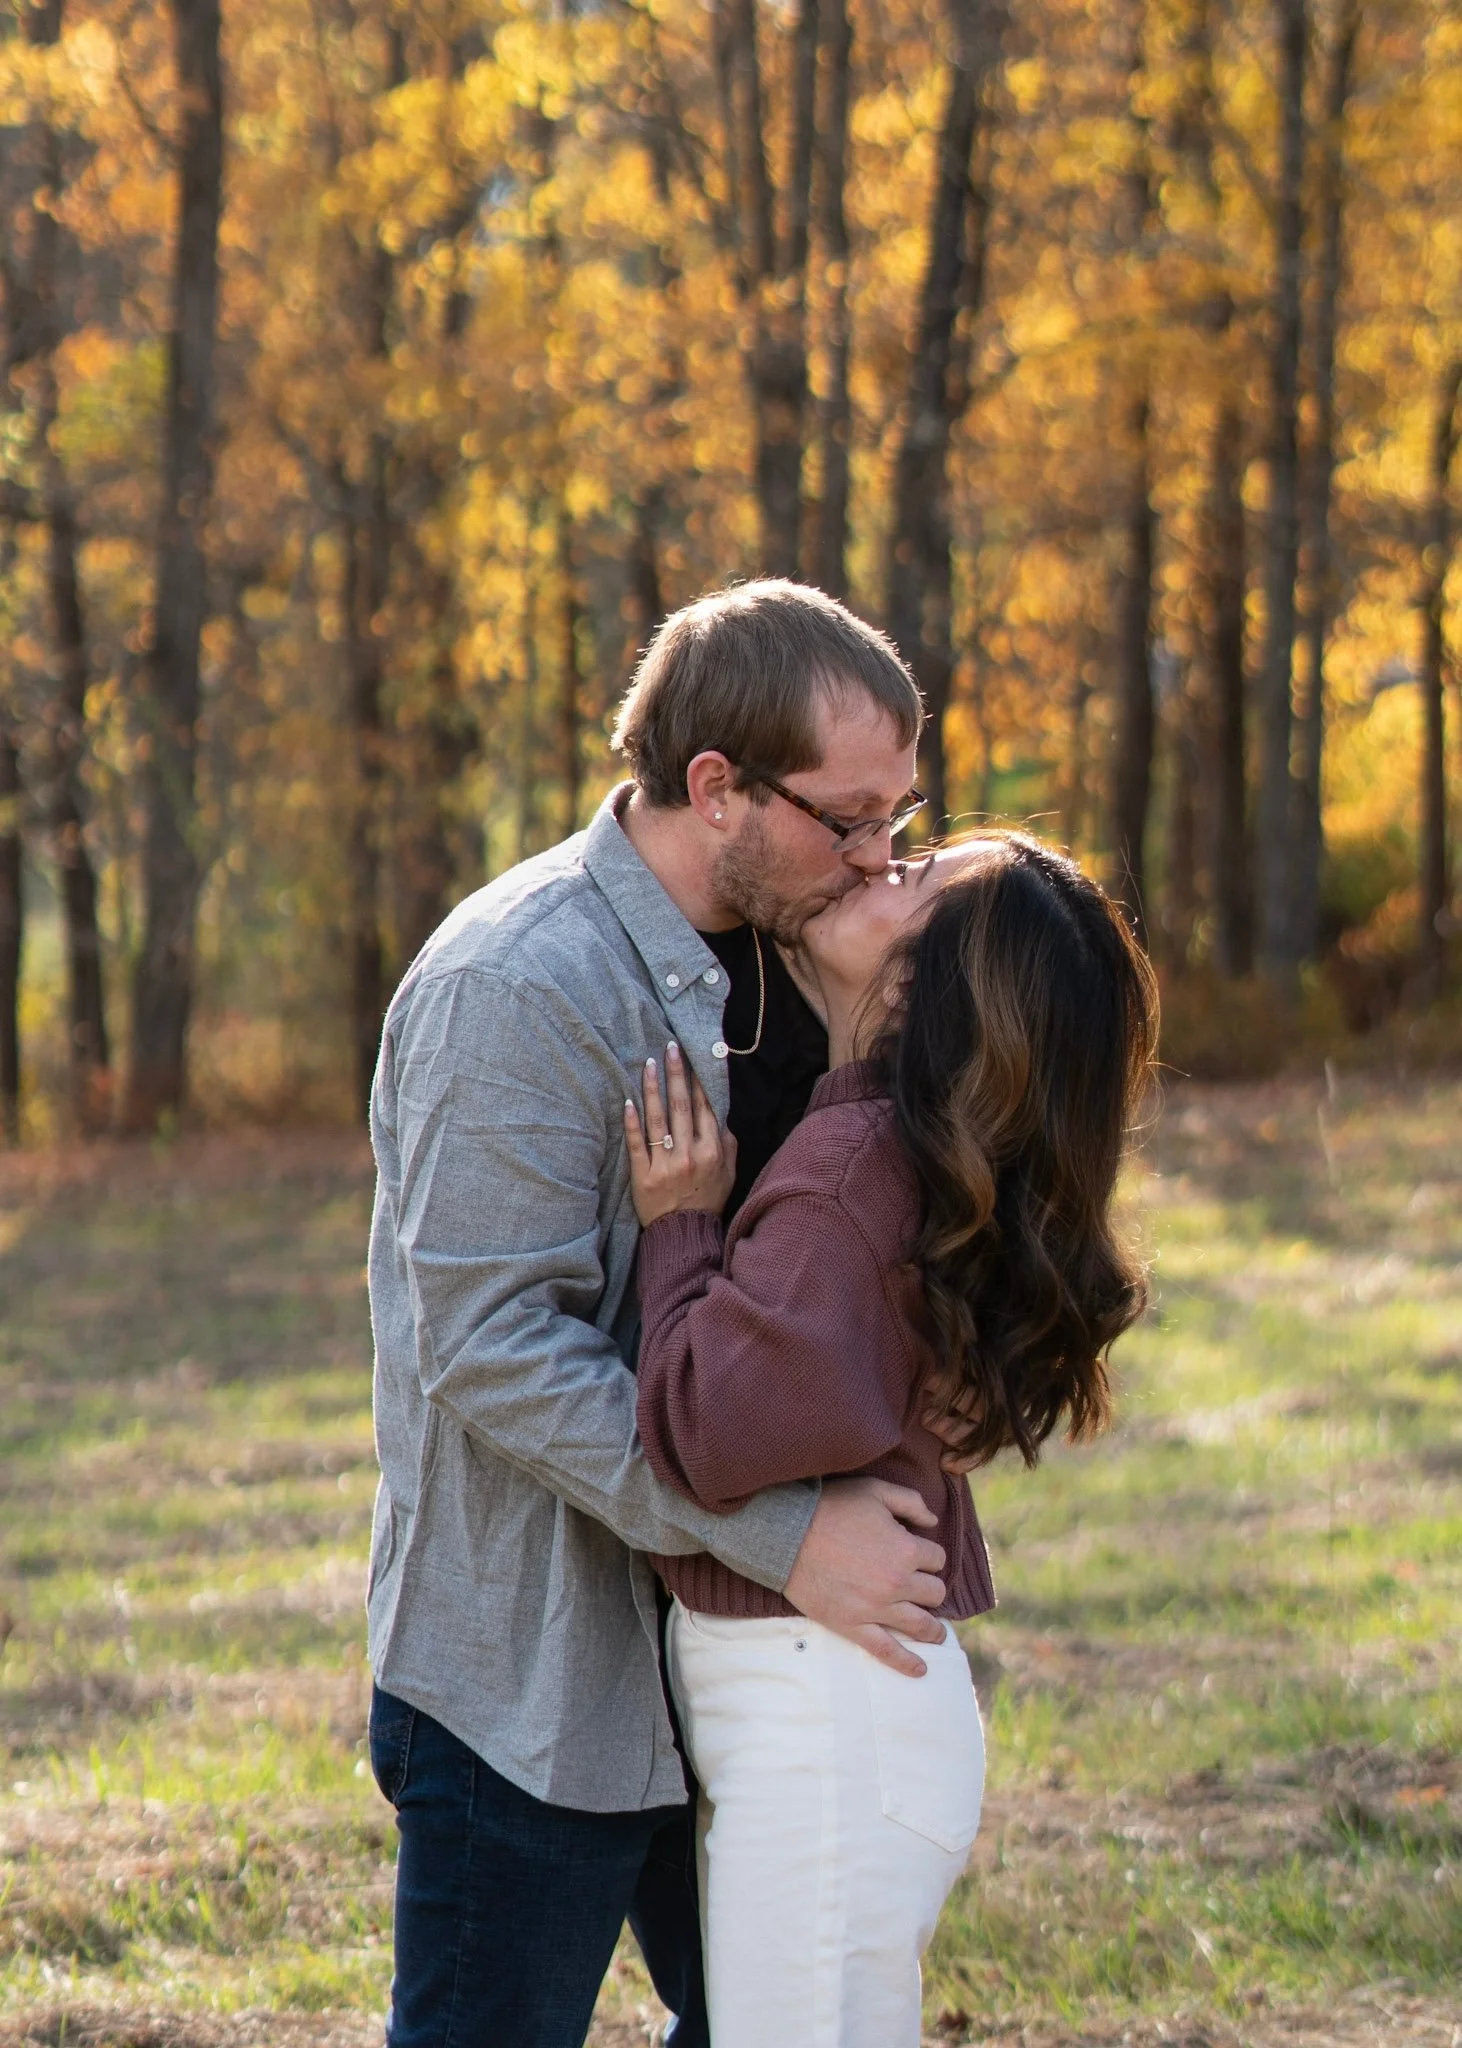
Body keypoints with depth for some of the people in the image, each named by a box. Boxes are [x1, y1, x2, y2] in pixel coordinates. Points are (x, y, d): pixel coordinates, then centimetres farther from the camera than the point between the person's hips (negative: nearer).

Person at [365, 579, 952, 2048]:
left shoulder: (758, 961, 8)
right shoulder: (517, 987, -21)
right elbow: (496, 1354, -26)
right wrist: (781, 1536, -26)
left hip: (706, 1644, 9)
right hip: (528, 1672, -9)